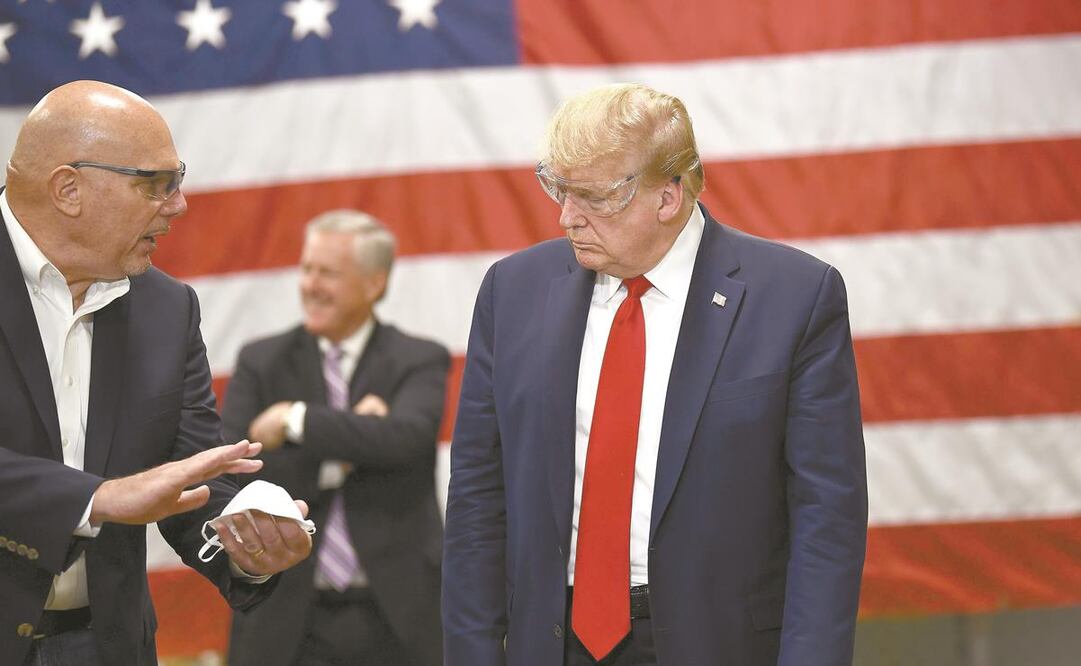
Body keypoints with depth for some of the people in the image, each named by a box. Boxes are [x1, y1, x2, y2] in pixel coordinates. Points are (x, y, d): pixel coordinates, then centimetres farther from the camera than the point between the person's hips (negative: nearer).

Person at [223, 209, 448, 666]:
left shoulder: (419, 362, 2)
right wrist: (340, 454, -14)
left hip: (396, 620, -1)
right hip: (287, 623, 1)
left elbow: (406, 438, -19)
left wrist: (297, 421, -18)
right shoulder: (261, 363, 6)